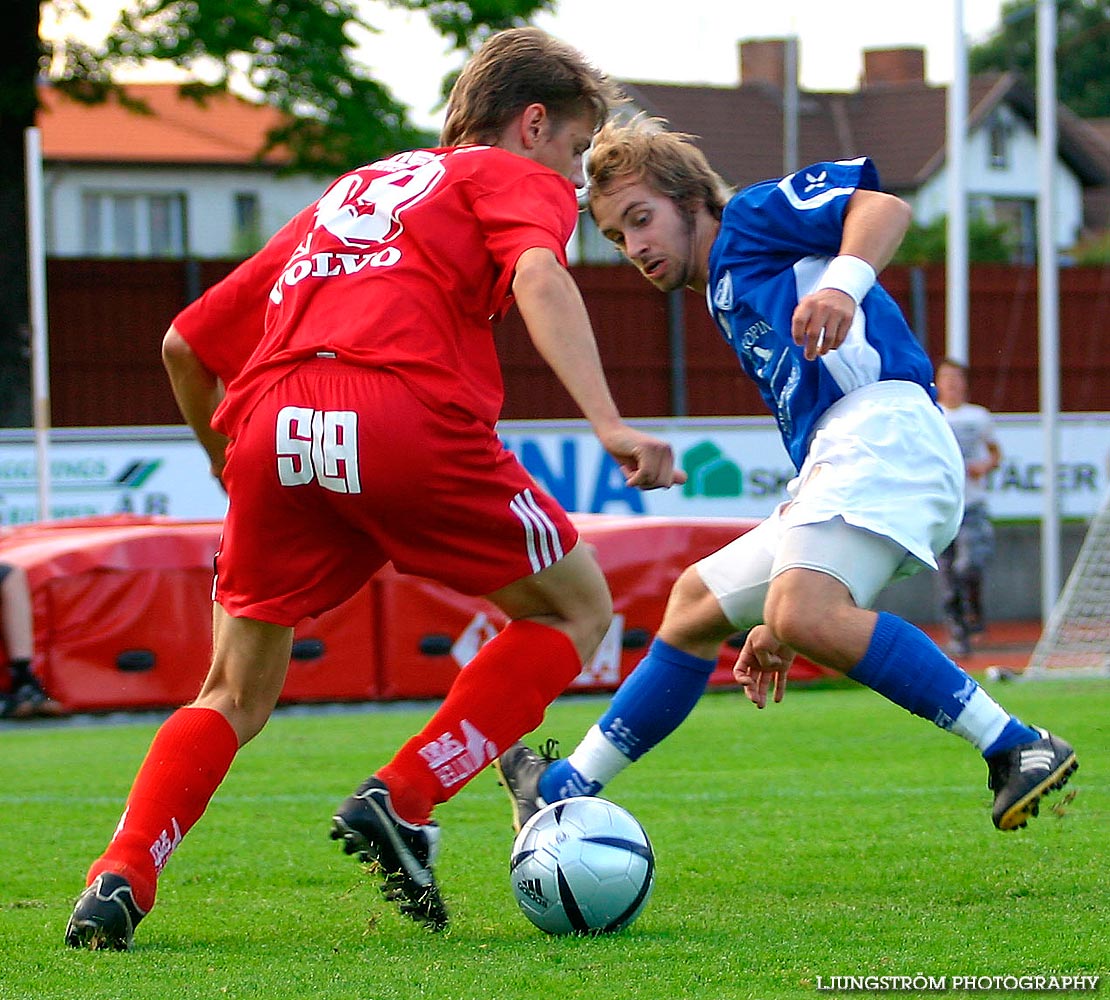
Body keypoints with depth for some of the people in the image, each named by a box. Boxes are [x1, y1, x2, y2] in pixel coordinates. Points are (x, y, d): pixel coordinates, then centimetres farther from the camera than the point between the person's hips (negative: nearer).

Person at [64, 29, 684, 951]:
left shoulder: (342, 198, 36)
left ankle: (121, 877, -2)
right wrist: (609, 424, -18)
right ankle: (400, 804, 2)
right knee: (577, 607, 15)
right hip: (406, 417, -5)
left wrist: (235, 462, 48)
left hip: (272, 425, 5)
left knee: (235, 696, 19)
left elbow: (186, 345, 33)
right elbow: (537, 274, -6)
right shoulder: (517, 179, 19)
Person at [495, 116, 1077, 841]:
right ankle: (565, 793, 30)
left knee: (806, 615, -32)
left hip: (884, 424, -11)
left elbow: (885, 207, -8)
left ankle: (1020, 749, -31)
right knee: (696, 601, 21)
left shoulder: (753, 216, 12)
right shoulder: (731, 300, 35)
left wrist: (842, 284, -28)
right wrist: (777, 624, 29)